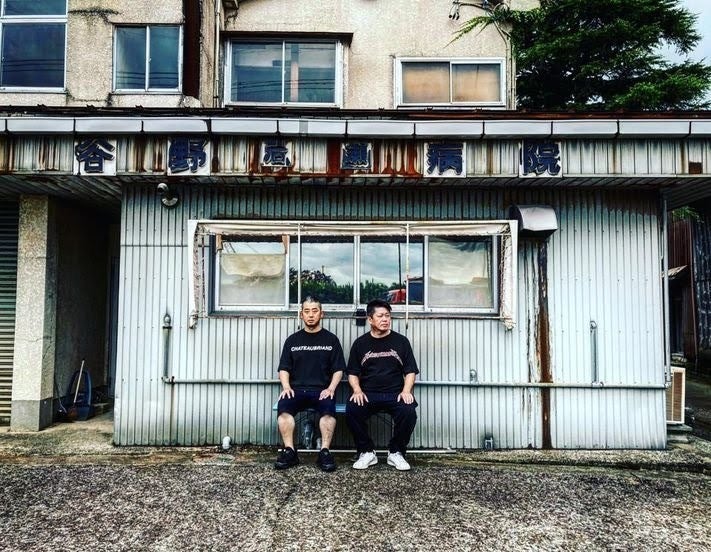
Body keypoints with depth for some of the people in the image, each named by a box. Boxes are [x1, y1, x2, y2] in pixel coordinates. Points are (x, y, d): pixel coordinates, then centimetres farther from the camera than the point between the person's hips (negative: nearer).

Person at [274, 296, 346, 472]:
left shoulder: (331, 339, 12)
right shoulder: (292, 340, 16)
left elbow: (338, 370, 7)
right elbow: (284, 369, 12)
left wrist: (331, 388, -10)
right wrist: (286, 386, -7)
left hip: (322, 390, -1)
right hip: (296, 389, 1)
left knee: (329, 408, -34)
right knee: (283, 406, -31)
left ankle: (324, 452, -27)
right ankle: (289, 451, -23)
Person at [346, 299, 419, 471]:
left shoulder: (401, 341, 10)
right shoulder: (360, 343, 11)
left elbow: (410, 371, 9)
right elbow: (352, 373, 11)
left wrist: (406, 391, -9)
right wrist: (357, 391, -8)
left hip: (395, 394, 0)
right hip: (368, 394, 0)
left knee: (409, 411, -31)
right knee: (351, 410, -30)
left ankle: (396, 453, -5)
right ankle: (367, 452, -8)